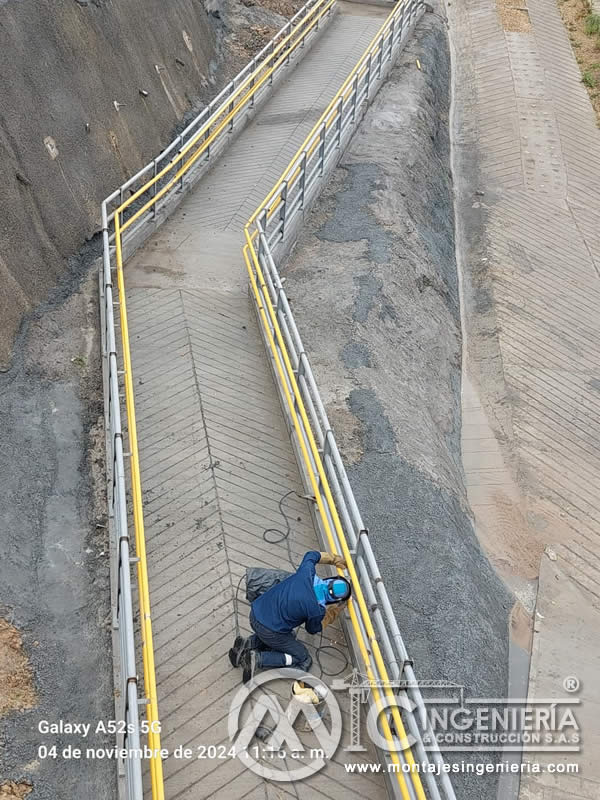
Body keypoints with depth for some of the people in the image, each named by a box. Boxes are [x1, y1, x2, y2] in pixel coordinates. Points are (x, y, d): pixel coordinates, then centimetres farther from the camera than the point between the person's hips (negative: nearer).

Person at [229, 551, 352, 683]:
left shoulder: (307, 572, -11)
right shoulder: (317, 610, -23)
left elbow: (311, 555, 12)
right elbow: (313, 629, 1)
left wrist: (335, 559, 16)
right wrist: (333, 613, 6)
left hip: (255, 612, 7)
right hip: (269, 631, -6)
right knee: (303, 658, 12)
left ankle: (247, 644, 15)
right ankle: (257, 658, -3)